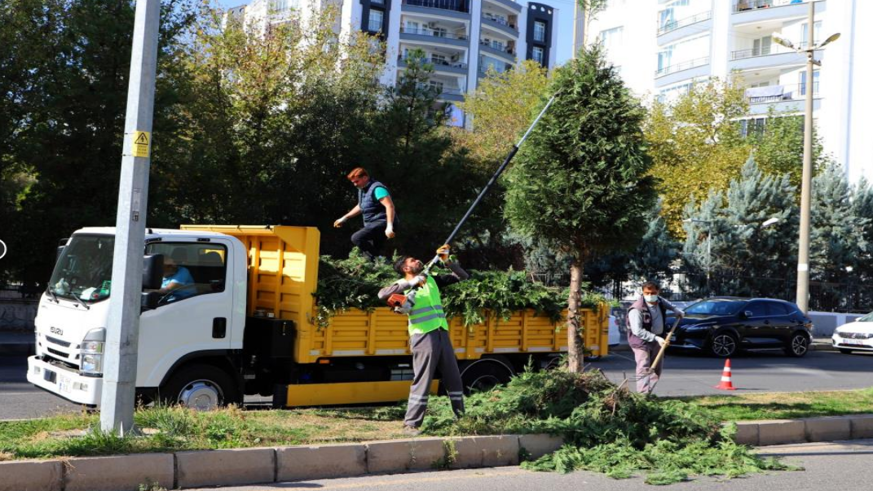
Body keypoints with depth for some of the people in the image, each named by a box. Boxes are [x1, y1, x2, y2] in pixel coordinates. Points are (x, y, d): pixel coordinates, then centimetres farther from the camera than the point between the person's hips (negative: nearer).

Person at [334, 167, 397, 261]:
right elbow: (360, 207, 33)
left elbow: (390, 206, -24)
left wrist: (389, 227, -32)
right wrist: (344, 218, 31)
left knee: (356, 238, -24)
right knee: (372, 251, 6)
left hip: (382, 223, -10)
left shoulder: (377, 188, -14)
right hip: (372, 224, 10)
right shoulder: (362, 189, 16)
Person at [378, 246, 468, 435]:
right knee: (422, 380, -9)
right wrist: (410, 284, -20)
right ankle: (410, 423, -4)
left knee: (454, 377, 12)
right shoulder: (403, 285, 1)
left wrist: (447, 261, 7)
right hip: (423, 336, -6)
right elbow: (382, 294, -19)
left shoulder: (431, 279, 17)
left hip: (442, 334, 6)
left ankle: (461, 416, 23)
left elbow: (462, 276, 21)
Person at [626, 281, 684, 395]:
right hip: (641, 340, -8)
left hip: (657, 339, 8)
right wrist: (656, 338, -31)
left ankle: (648, 393, 17)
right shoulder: (637, 309, -25)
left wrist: (675, 310, 11)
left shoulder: (659, 301, -2)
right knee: (644, 369, -16)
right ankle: (642, 395, -18)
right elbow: (637, 331, -29)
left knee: (657, 368, 10)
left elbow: (667, 304, 27)